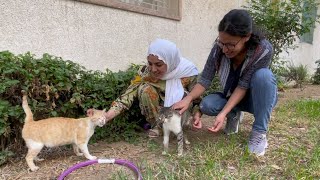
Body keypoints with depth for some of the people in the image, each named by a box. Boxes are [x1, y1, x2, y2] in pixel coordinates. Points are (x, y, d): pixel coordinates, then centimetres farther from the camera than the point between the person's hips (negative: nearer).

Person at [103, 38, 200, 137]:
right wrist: (104, 118, -39)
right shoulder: (146, 71, -22)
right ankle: (157, 125, -8)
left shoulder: (188, 72, -23)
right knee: (144, 88, -27)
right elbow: (127, 96, -27)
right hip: (157, 112, 1)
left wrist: (196, 115, -31)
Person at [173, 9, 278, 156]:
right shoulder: (219, 48, -21)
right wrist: (188, 99, -37)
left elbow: (243, 85, -29)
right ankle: (233, 115, 5)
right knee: (206, 105, -27)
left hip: (258, 98, -2)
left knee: (263, 75, -35)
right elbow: (205, 79, -20)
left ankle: (259, 132, -21)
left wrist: (223, 113, -37)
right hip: (232, 97, 2)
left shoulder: (263, 50, -30)